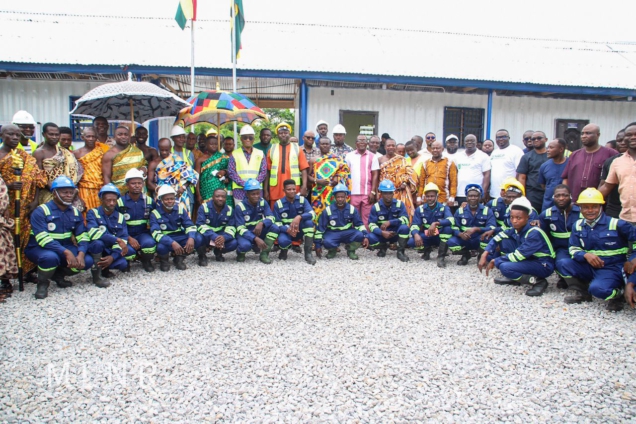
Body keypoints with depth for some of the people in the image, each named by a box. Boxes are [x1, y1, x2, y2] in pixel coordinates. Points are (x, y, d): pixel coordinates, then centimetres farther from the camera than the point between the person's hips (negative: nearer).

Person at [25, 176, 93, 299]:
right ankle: (42, 283, -6)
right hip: (39, 249, -5)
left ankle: (58, 275, 11)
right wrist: (66, 252, -37)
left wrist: (81, 254, -25)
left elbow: (82, 236, -4)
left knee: (87, 261, -18)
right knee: (50, 257, -39)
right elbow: (43, 239, -26)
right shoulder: (41, 211, -15)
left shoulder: (75, 212, 4)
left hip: (65, 248, 5)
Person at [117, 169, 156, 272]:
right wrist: (129, 238, -20)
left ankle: (146, 261, 1)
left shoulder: (149, 201, 4)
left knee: (149, 243, -34)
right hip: (126, 236, -1)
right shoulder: (119, 202, -6)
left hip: (143, 234, 1)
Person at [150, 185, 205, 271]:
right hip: (166, 240, -3)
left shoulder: (180, 209, 0)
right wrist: (172, 243, -38)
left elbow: (190, 225, -4)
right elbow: (156, 233, -22)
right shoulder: (155, 213, -10)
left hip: (181, 237, 3)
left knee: (199, 239, -24)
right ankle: (164, 261, 1)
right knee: (161, 247, -38)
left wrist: (191, 238, -28)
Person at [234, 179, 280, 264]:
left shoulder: (262, 202, -6)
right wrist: (256, 239, -37)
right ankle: (240, 253, 1)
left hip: (259, 231, 4)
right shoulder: (240, 207, -18)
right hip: (245, 233, -4)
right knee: (245, 245, -38)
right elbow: (241, 228, -22)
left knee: (275, 227, -24)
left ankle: (264, 254, -12)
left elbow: (271, 217, -11)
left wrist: (262, 223, -35)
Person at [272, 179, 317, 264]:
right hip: (286, 231, -2)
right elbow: (277, 223, -11)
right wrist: (287, 229, -33)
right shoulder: (278, 204, -8)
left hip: (301, 230, 2)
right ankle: (284, 250, 5)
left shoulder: (302, 200, -6)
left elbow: (312, 214, -21)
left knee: (309, 221, -30)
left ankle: (308, 253, -22)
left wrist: (299, 217, -41)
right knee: (282, 241, -37)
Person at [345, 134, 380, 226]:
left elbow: (375, 175, 3)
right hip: (353, 193, 1)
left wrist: (373, 192, -5)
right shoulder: (349, 156, 7)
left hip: (367, 193, -1)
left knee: (367, 219, 2)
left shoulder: (372, 157, 5)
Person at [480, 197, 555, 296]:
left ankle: (538, 281, -9)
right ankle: (513, 279, 9)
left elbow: (518, 255, -25)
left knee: (505, 267, -27)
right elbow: (498, 238, 2)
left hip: (543, 265, -8)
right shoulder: (516, 229, -4)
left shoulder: (534, 233, -25)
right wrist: (485, 254, -11)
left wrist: (495, 261, -16)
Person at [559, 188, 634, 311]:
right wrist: (585, 255, -19)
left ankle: (617, 295, 4)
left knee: (597, 288, -33)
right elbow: (573, 249, 3)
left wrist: (632, 261, -14)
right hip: (590, 267, 6)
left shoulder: (616, 224, -10)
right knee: (565, 263, -14)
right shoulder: (578, 226, 3)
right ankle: (582, 293, 6)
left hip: (612, 269, -5)